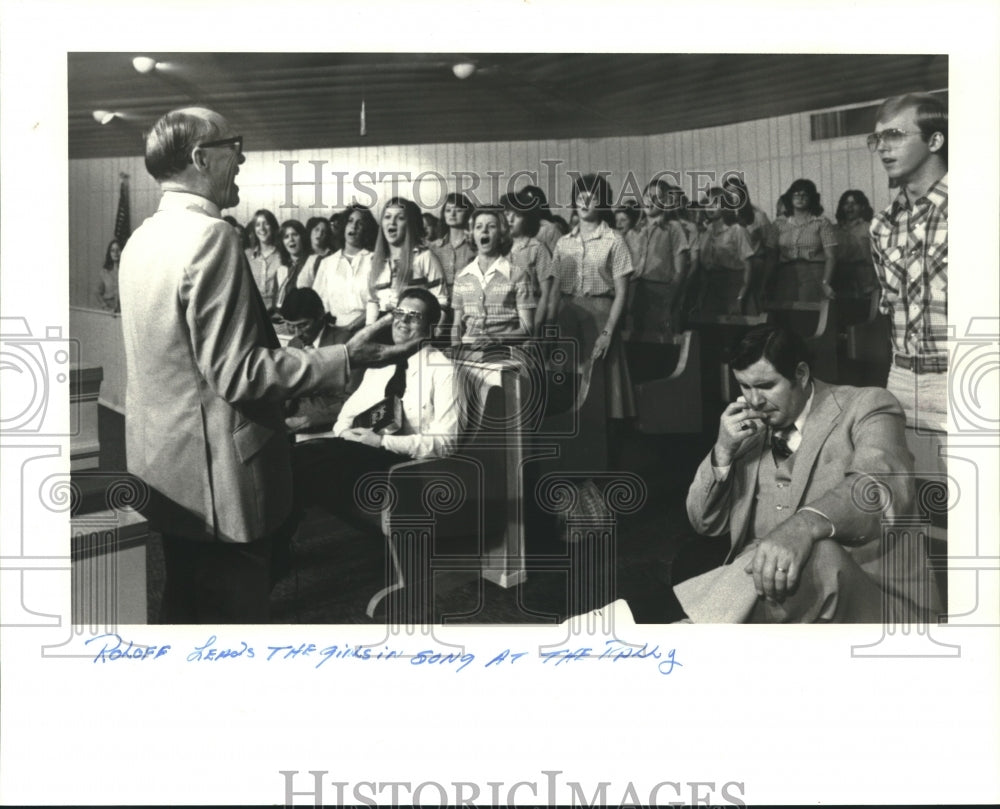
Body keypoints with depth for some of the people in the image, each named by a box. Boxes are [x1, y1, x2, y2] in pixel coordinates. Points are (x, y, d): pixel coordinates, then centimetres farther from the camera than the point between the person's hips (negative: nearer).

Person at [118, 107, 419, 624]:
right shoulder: (209, 236, -20)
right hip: (219, 481, -9)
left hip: (164, 473, 9)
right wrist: (347, 359, -21)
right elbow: (236, 373, -24)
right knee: (234, 611, 5)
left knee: (187, 609, 22)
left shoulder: (141, 238, 8)